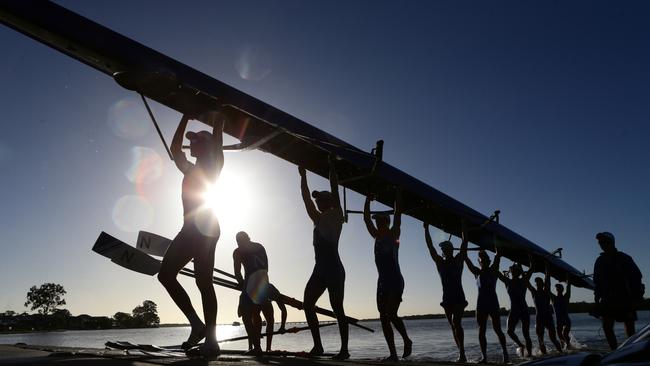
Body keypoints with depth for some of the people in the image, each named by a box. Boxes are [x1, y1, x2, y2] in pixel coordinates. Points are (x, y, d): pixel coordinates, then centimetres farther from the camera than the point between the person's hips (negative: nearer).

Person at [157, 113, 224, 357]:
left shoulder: (213, 164, 7)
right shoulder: (190, 170, 28)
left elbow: (217, 135, -2)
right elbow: (174, 149, 33)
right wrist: (186, 117, 37)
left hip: (204, 227, -8)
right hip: (190, 229, 9)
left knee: (203, 280, -14)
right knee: (165, 274, 2)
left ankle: (211, 340, -10)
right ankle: (197, 325, 4)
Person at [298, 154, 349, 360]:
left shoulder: (336, 216, 2)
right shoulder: (318, 219, 18)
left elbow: (335, 190, -6)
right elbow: (306, 198, 21)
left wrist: (332, 167, -3)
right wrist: (303, 176, 24)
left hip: (334, 269, -7)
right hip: (320, 270, 7)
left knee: (337, 308, -5)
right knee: (307, 303, -1)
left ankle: (344, 349, 2)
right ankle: (317, 346, 5)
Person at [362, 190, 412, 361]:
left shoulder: (394, 234, 1)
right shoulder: (377, 236, 15)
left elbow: (398, 214, -5)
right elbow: (366, 218, 15)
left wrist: (398, 193, -2)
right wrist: (368, 199, 15)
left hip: (395, 281, -6)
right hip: (382, 281, 6)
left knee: (391, 314, -16)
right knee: (384, 317, 3)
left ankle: (407, 340, 6)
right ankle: (393, 354, 10)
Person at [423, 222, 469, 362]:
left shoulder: (459, 260, 3)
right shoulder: (439, 261, 8)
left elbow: (465, 242, -1)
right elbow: (430, 246, 5)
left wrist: (463, 225, -2)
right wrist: (426, 229, 3)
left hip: (459, 298, -4)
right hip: (447, 298, 4)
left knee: (457, 323, -18)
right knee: (454, 326, 8)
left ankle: (462, 354, -22)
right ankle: (461, 353, 16)